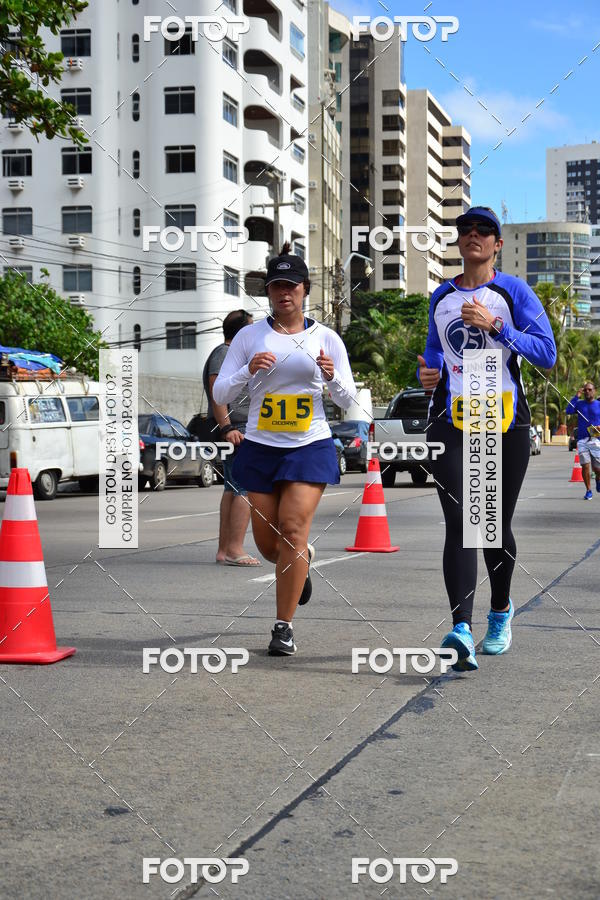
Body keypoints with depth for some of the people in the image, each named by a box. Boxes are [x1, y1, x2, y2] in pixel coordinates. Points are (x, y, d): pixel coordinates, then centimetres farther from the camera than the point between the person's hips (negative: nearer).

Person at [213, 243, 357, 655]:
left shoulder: (326, 338, 3)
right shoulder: (249, 336, 2)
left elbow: (348, 401, 5)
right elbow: (219, 394, 0)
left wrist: (333, 377, -15)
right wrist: (248, 371, -18)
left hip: (311, 447, -1)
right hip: (260, 448, 2)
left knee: (292, 531, -13)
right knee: (268, 543, 6)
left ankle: (284, 626, -1)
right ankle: (303, 560, 43)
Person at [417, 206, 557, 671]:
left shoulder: (514, 291, 2)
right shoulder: (441, 296, 14)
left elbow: (547, 354, -7)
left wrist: (495, 325, -17)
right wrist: (429, 372, 5)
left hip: (505, 423, -2)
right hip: (452, 422, 2)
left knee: (496, 525, 8)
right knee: (459, 524, -13)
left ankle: (501, 611, 33)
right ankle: (462, 630, -23)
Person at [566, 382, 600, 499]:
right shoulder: (579, 404, 11)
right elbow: (568, 411, -6)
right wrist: (576, 396, -6)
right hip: (582, 440, 1)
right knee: (585, 466, -10)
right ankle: (588, 491, 3)